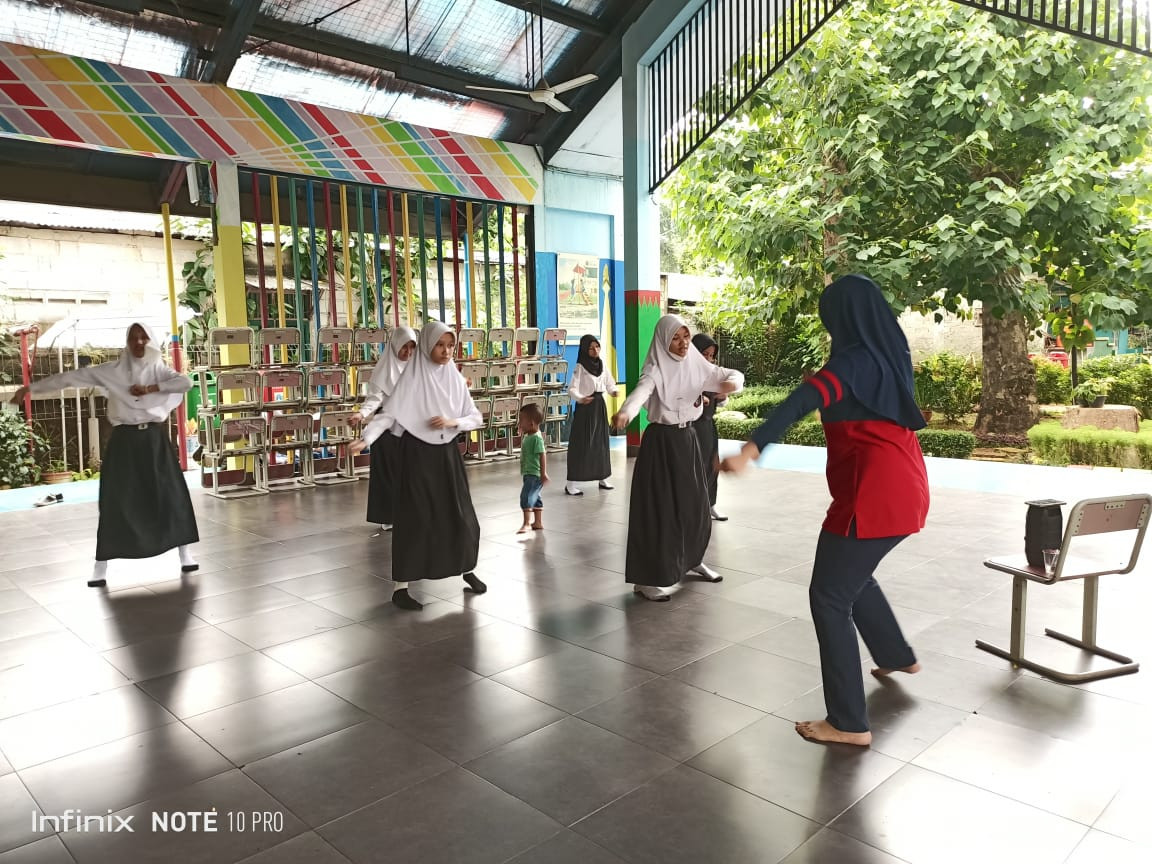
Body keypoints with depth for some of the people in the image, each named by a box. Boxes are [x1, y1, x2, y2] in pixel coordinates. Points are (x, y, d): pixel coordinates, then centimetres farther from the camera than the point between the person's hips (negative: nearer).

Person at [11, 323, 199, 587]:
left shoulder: (158, 369, 3)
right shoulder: (111, 371, 2)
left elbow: (186, 382, -14)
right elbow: (72, 377, 1)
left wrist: (151, 389, -18)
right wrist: (32, 388, 1)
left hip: (155, 439, 0)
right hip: (124, 440, 0)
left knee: (172, 494, 1)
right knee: (114, 501, 2)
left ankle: (185, 554, 13)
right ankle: (100, 567, 9)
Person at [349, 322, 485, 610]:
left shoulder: (455, 378, 4)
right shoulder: (412, 377, -9)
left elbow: (476, 418, 7)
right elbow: (389, 413, -18)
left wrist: (451, 422, -12)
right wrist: (365, 439, -32)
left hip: (448, 454, 4)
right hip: (417, 455, -4)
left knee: (462, 516, 8)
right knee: (414, 519, -2)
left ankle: (467, 571, 28)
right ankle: (401, 587, 8)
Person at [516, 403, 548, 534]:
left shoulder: (536, 438, -19)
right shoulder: (527, 436, 11)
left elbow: (542, 455, -22)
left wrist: (543, 473, -23)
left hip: (534, 474, -11)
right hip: (529, 473, 11)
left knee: (526, 496, -17)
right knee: (534, 497, 17)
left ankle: (526, 523, -18)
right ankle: (538, 522, 26)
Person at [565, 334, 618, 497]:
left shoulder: (603, 364, 7)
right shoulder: (580, 367, -10)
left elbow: (609, 383, 11)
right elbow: (572, 388, -17)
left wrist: (614, 391, -11)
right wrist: (581, 399, -36)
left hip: (600, 405, 6)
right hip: (585, 406, -6)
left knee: (601, 441, 11)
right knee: (581, 443, -7)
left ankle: (603, 477, 23)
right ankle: (571, 483, -4)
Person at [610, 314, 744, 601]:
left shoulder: (696, 364, 3)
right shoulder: (656, 370, -14)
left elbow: (734, 375, 6)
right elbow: (641, 391, -34)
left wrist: (731, 383, -21)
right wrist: (625, 412, -57)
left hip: (688, 439, 6)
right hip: (660, 442, -6)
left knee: (695, 505, 16)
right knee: (658, 509, -5)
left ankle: (692, 561, 37)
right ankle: (646, 578, 2)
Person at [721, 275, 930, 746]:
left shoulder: (853, 359, -16)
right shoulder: (891, 353, 9)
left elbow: (801, 403, -34)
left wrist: (750, 448, -47)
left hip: (873, 494, -9)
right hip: (903, 489, 9)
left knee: (829, 596, -1)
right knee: (853, 575, 29)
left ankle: (850, 722, 3)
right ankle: (897, 655, 49)